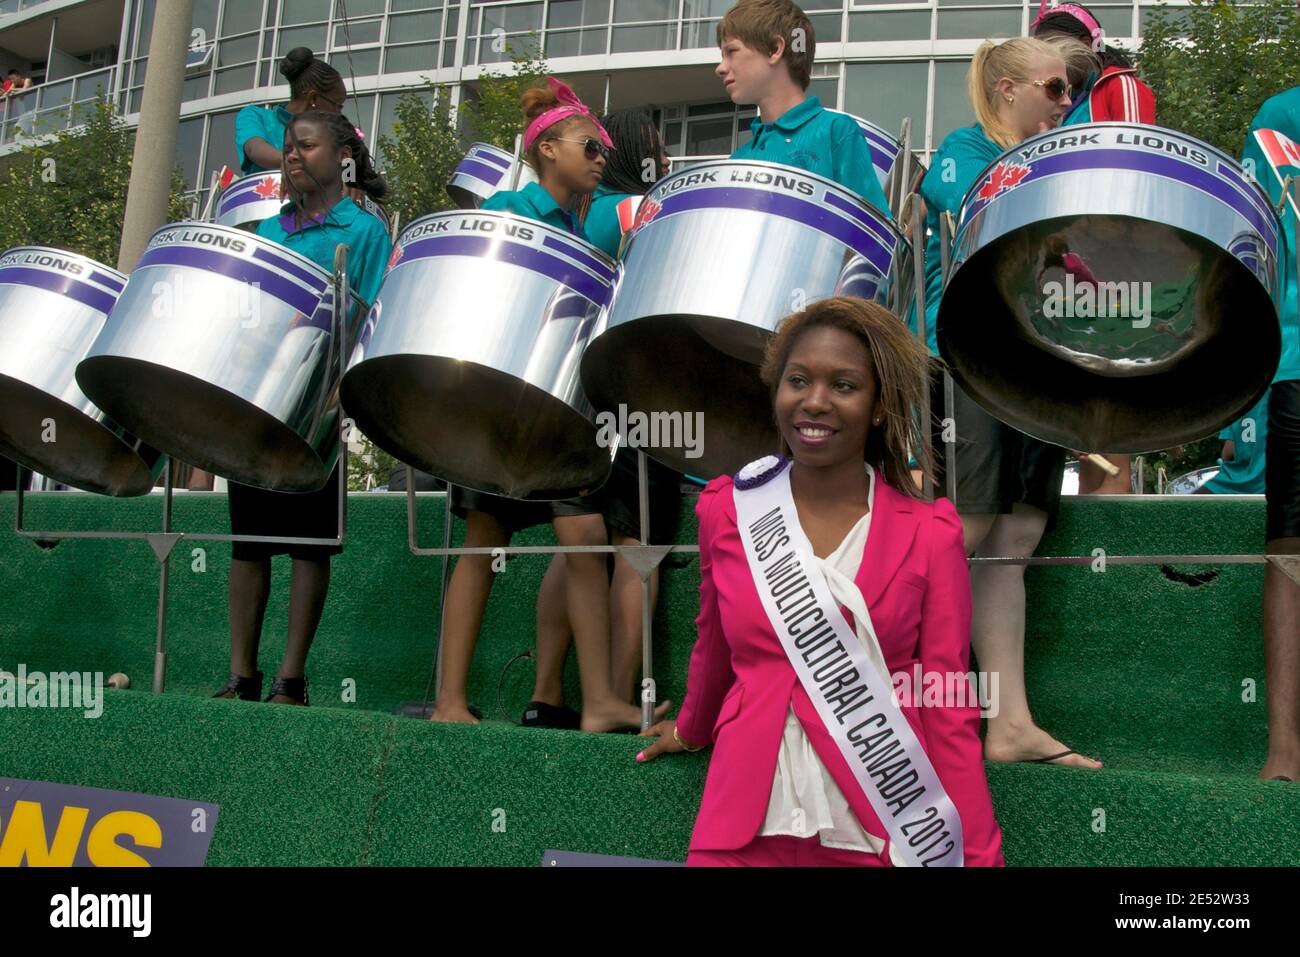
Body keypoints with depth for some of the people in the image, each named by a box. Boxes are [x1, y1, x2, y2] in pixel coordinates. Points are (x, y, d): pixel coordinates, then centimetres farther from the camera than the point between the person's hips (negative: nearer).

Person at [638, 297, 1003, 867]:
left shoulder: (930, 535, -5)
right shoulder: (726, 511, -1)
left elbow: (947, 709, -5)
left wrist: (981, 855, -8)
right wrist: (690, 731, 30)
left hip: (883, 835, -1)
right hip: (745, 827, 2)